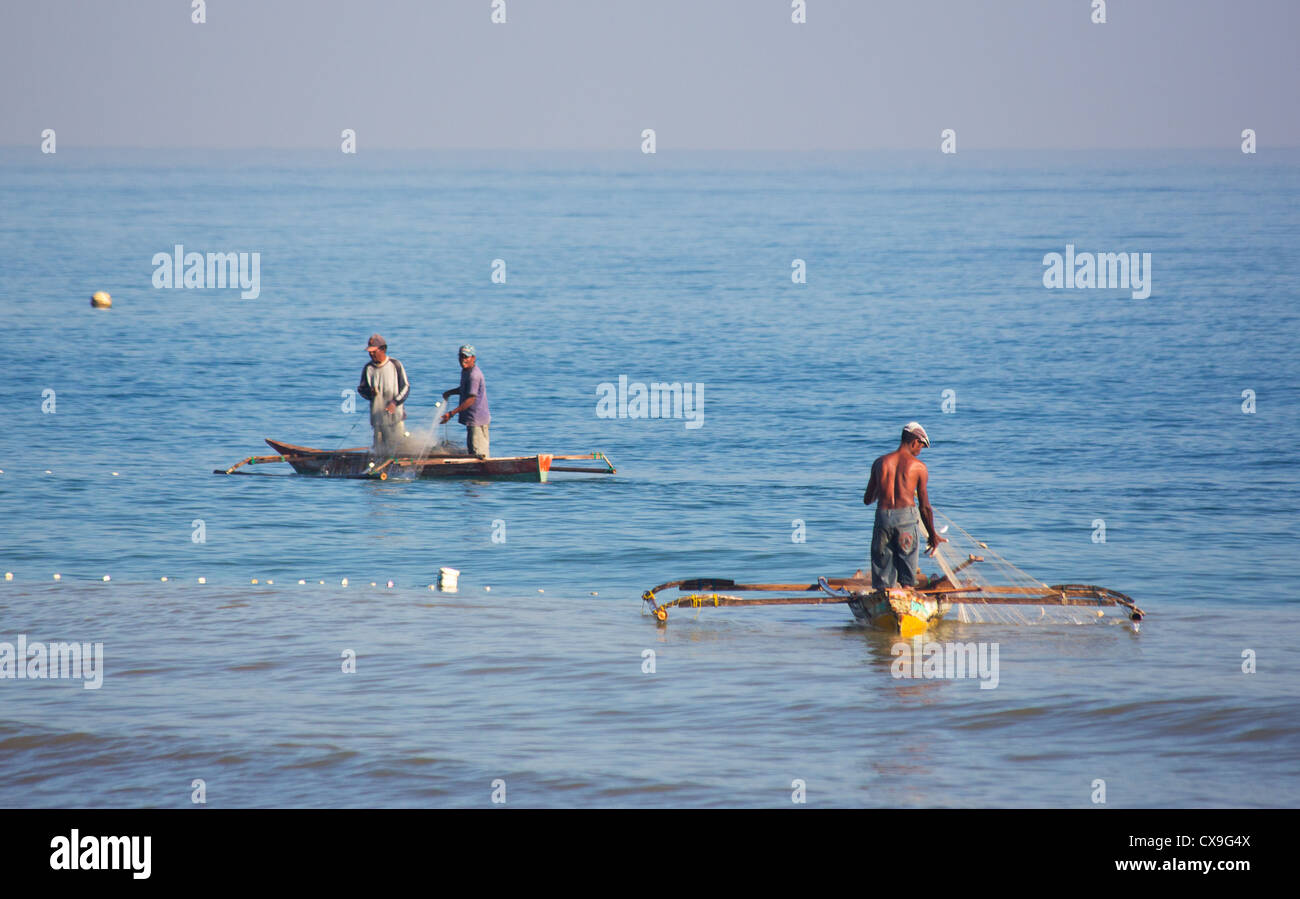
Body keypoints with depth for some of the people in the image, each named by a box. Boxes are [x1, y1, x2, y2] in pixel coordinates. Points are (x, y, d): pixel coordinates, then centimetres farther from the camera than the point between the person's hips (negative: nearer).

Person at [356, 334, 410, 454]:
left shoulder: (395, 365, 0)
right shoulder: (368, 368, 6)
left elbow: (405, 387, 3)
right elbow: (361, 389, 14)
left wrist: (395, 402, -13)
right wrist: (370, 392, -10)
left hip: (395, 415, -2)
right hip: (378, 416, 2)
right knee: (380, 452, 1)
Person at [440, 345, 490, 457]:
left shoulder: (474, 374, -20)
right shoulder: (465, 371, 11)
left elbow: (471, 399, -24)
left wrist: (451, 413, -25)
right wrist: (450, 392, 12)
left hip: (477, 419, -11)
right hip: (471, 419, 11)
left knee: (478, 454, -12)